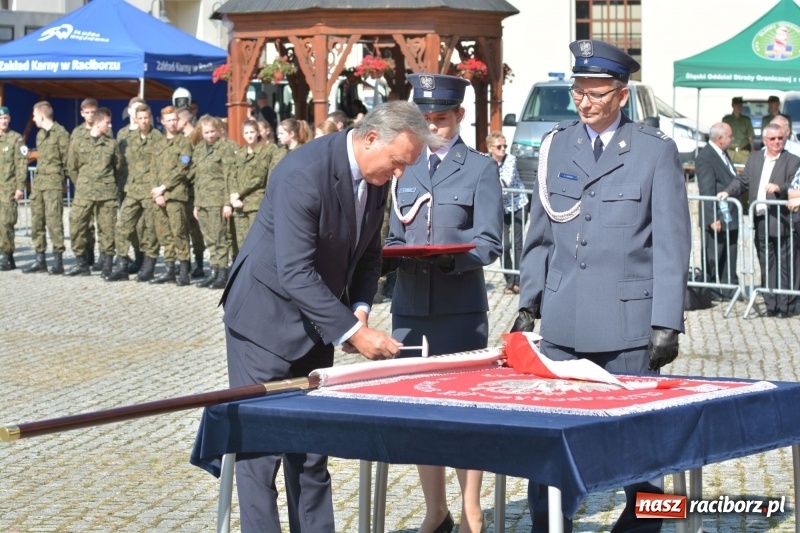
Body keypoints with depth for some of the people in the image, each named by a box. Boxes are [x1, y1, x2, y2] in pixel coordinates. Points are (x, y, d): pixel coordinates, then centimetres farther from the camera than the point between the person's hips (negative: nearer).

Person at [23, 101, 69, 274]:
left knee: (54, 221, -10)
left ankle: (58, 260, -6)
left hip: (53, 183, -8)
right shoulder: (40, 134, 17)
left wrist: (59, 176, -7)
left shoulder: (60, 133, -8)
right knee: (37, 221, 7)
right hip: (38, 182, 8)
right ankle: (40, 259, 12)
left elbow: (67, 160, -8)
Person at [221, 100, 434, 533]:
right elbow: (295, 273, -30)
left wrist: (359, 310, -8)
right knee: (261, 444, -5)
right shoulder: (305, 173, -27)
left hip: (315, 322, 8)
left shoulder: (376, 177, -3)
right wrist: (352, 332, -30)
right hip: (267, 319, -8)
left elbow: (367, 253, 10)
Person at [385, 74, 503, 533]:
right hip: (410, 304, 4)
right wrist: (392, 252, -6)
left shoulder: (480, 168, 3)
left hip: (460, 306, -4)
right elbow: (395, 234, 17)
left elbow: (489, 243, -4)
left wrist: (451, 256, -23)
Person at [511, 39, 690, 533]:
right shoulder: (556, 145, 9)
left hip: (629, 325, -3)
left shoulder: (656, 150, -2)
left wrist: (667, 323, -10)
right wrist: (528, 305, 9)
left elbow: (672, 246, -4)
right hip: (563, 325, 3)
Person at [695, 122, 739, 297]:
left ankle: (730, 288, 20)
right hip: (717, 218, -9)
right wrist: (712, 219, -23)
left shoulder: (723, 154, 12)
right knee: (713, 258, 2)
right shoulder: (705, 158, -17)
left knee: (730, 256, 13)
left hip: (731, 216, 9)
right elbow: (707, 191, -21)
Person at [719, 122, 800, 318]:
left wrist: (779, 188, -26)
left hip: (782, 222, -5)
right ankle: (771, 305, 15)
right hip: (760, 223, 5)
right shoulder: (754, 158, 14)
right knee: (766, 266, 10)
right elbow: (743, 181, 18)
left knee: (784, 266, -1)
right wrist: (728, 192, 2)